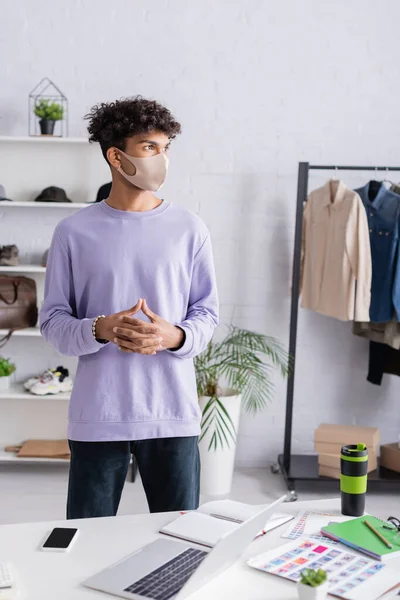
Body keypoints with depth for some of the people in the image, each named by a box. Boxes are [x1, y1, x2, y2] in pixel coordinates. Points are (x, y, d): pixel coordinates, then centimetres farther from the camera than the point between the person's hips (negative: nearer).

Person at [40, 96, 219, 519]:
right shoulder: (74, 232, 0)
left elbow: (207, 312, 7)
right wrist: (100, 330, -18)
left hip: (173, 414, 1)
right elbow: (52, 320, 2)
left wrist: (175, 336, -14)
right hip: (96, 416, -1)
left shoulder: (189, 229, 3)